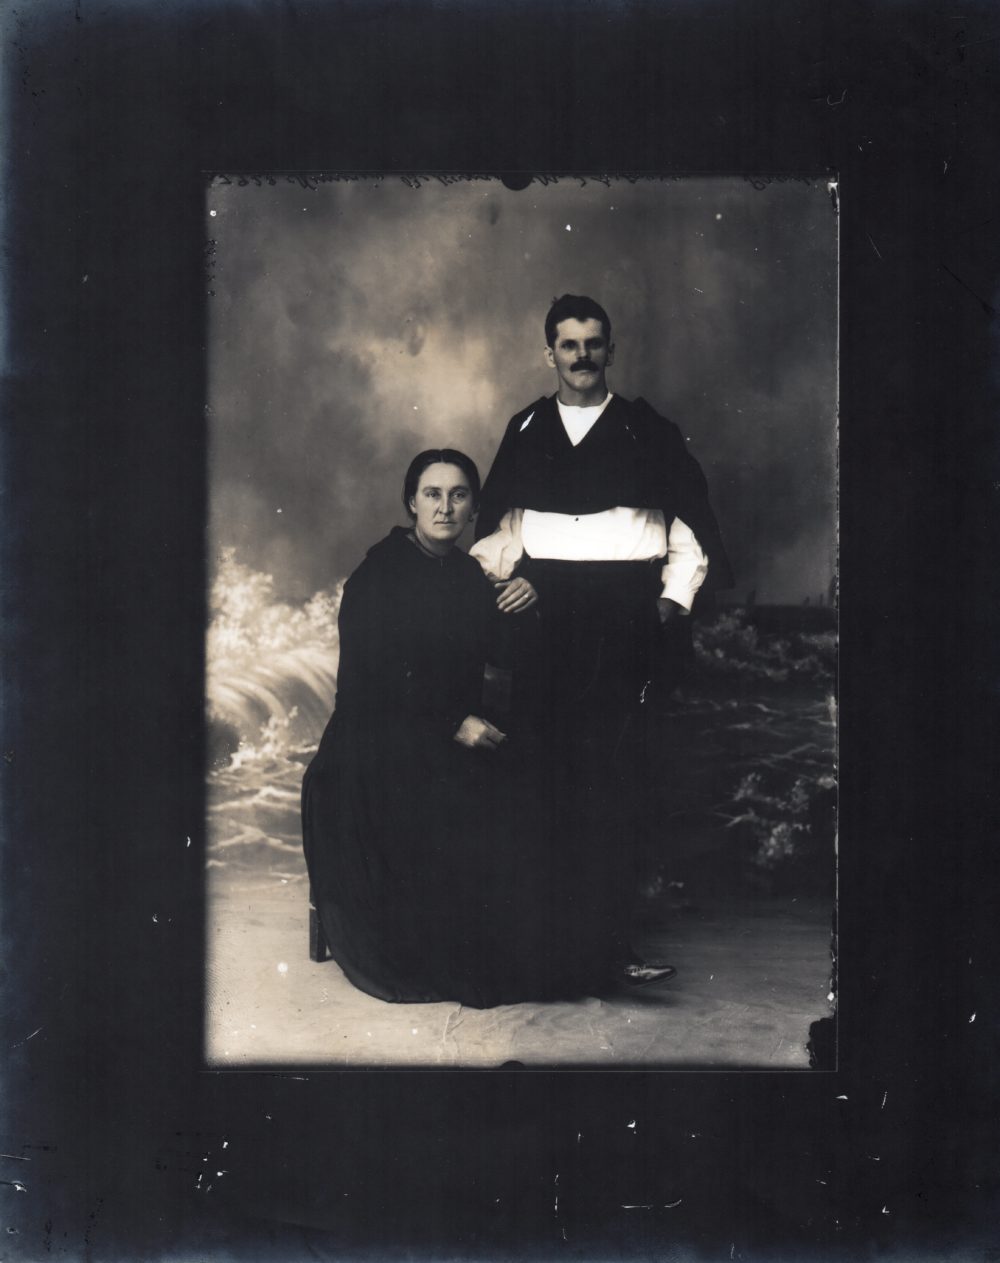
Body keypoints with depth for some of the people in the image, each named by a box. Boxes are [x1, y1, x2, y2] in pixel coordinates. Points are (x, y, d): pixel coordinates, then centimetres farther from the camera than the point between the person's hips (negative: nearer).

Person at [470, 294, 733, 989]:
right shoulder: (525, 433, 16)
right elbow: (497, 527, 24)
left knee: (614, 783, -8)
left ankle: (609, 937, -7)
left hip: (625, 622, -2)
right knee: (545, 776, -2)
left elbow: (692, 536, 10)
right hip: (544, 617, 2)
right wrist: (503, 580, 7)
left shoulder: (650, 434, 8)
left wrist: (671, 602, -1)